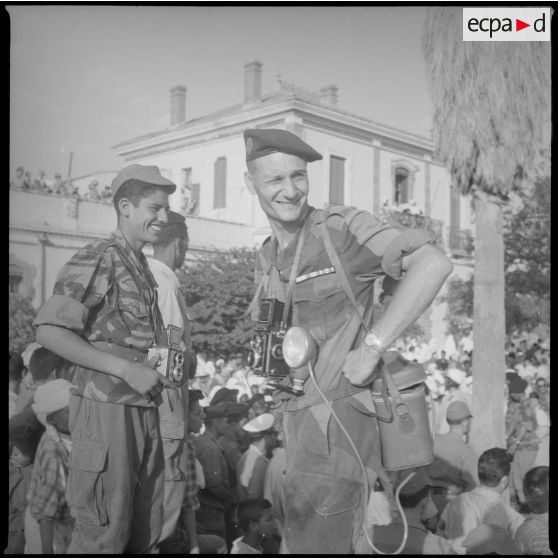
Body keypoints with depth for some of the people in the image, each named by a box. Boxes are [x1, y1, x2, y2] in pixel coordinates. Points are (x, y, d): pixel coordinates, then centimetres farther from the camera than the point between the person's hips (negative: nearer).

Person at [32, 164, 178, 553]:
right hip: (106, 407, -8)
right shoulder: (97, 261, -9)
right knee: (105, 535, -1)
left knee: (145, 532, 14)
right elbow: (49, 331, -17)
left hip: (144, 408, 8)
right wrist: (127, 369, -20)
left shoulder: (144, 268, 16)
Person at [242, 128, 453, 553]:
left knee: (314, 541, -3)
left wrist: (371, 349, -26)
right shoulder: (267, 257, 11)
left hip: (340, 416, -8)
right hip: (299, 417, 8)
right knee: (299, 536, 21)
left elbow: (434, 264, -27)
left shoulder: (341, 228, -14)